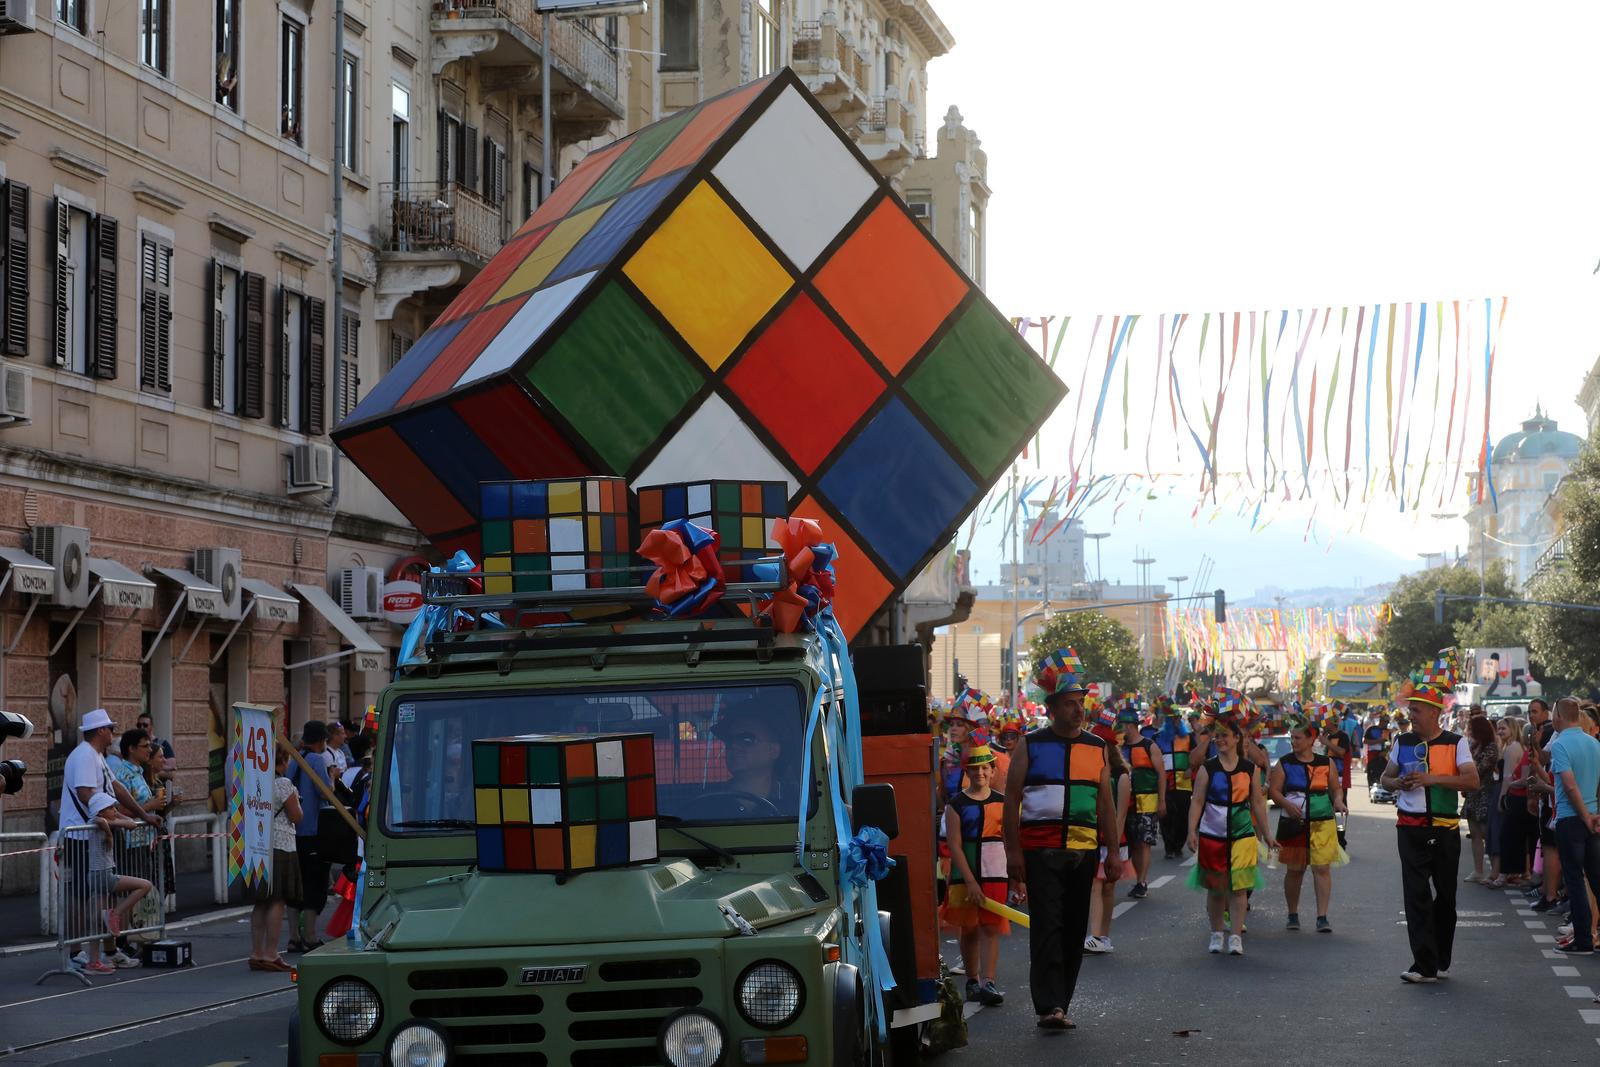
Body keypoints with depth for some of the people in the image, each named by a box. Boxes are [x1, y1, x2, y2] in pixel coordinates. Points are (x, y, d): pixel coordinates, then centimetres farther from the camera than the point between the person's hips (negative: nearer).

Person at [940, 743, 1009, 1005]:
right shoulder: (956, 804, -2)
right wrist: (970, 882, -14)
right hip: (965, 872, -1)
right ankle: (972, 981, 21)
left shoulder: (1002, 802, 7)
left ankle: (988, 982, -14)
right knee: (969, 929, 8)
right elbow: (954, 846, -7)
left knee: (991, 928, -8)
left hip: (995, 872, 1)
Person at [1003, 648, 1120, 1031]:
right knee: (1047, 926, -11)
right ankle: (1049, 1005, -14)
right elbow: (1012, 799, 1)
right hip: (1041, 849, -4)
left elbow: (1105, 802, 14)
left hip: (1084, 849, 4)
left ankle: (1059, 1003, 16)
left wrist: (1113, 851, 8)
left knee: (1075, 929, 7)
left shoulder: (1096, 748, 12)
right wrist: (1013, 852, -6)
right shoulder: (1030, 746, 2)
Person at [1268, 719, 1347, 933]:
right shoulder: (1285, 763, 3)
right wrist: (1287, 804, -18)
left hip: (1322, 823, 0)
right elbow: (1273, 790, -1)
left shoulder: (1326, 763, 6)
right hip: (1293, 824, 0)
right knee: (1294, 870, 7)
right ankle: (1293, 915, 20)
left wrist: (1338, 801, -6)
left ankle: (1322, 917, -6)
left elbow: (1336, 788, 14)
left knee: (1322, 867, -7)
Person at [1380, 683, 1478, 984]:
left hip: (1445, 830, -1)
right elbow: (1386, 777, 20)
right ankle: (1425, 965, -11)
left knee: (1445, 896, 9)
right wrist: (1397, 783, -4)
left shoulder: (1456, 743, 0)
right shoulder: (1403, 742, 9)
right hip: (1411, 829, 1)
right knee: (1417, 895, -8)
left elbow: (1472, 781, -12)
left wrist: (1432, 778, -21)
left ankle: (1441, 961, 24)